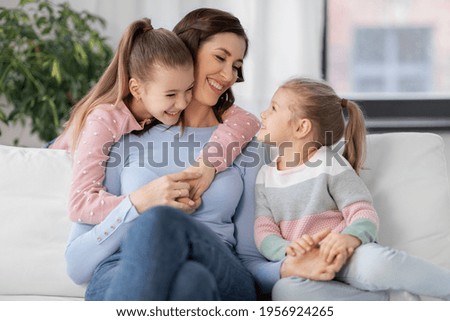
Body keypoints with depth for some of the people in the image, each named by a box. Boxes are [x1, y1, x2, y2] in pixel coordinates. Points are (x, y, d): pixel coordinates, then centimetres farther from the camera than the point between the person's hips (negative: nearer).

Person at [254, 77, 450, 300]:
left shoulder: (329, 163, -1)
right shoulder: (266, 176, 14)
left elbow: (364, 214, -8)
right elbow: (264, 232, 6)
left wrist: (351, 237, -32)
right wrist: (287, 248, -18)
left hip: (345, 256, -3)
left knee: (374, 264, -40)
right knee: (285, 290, -36)